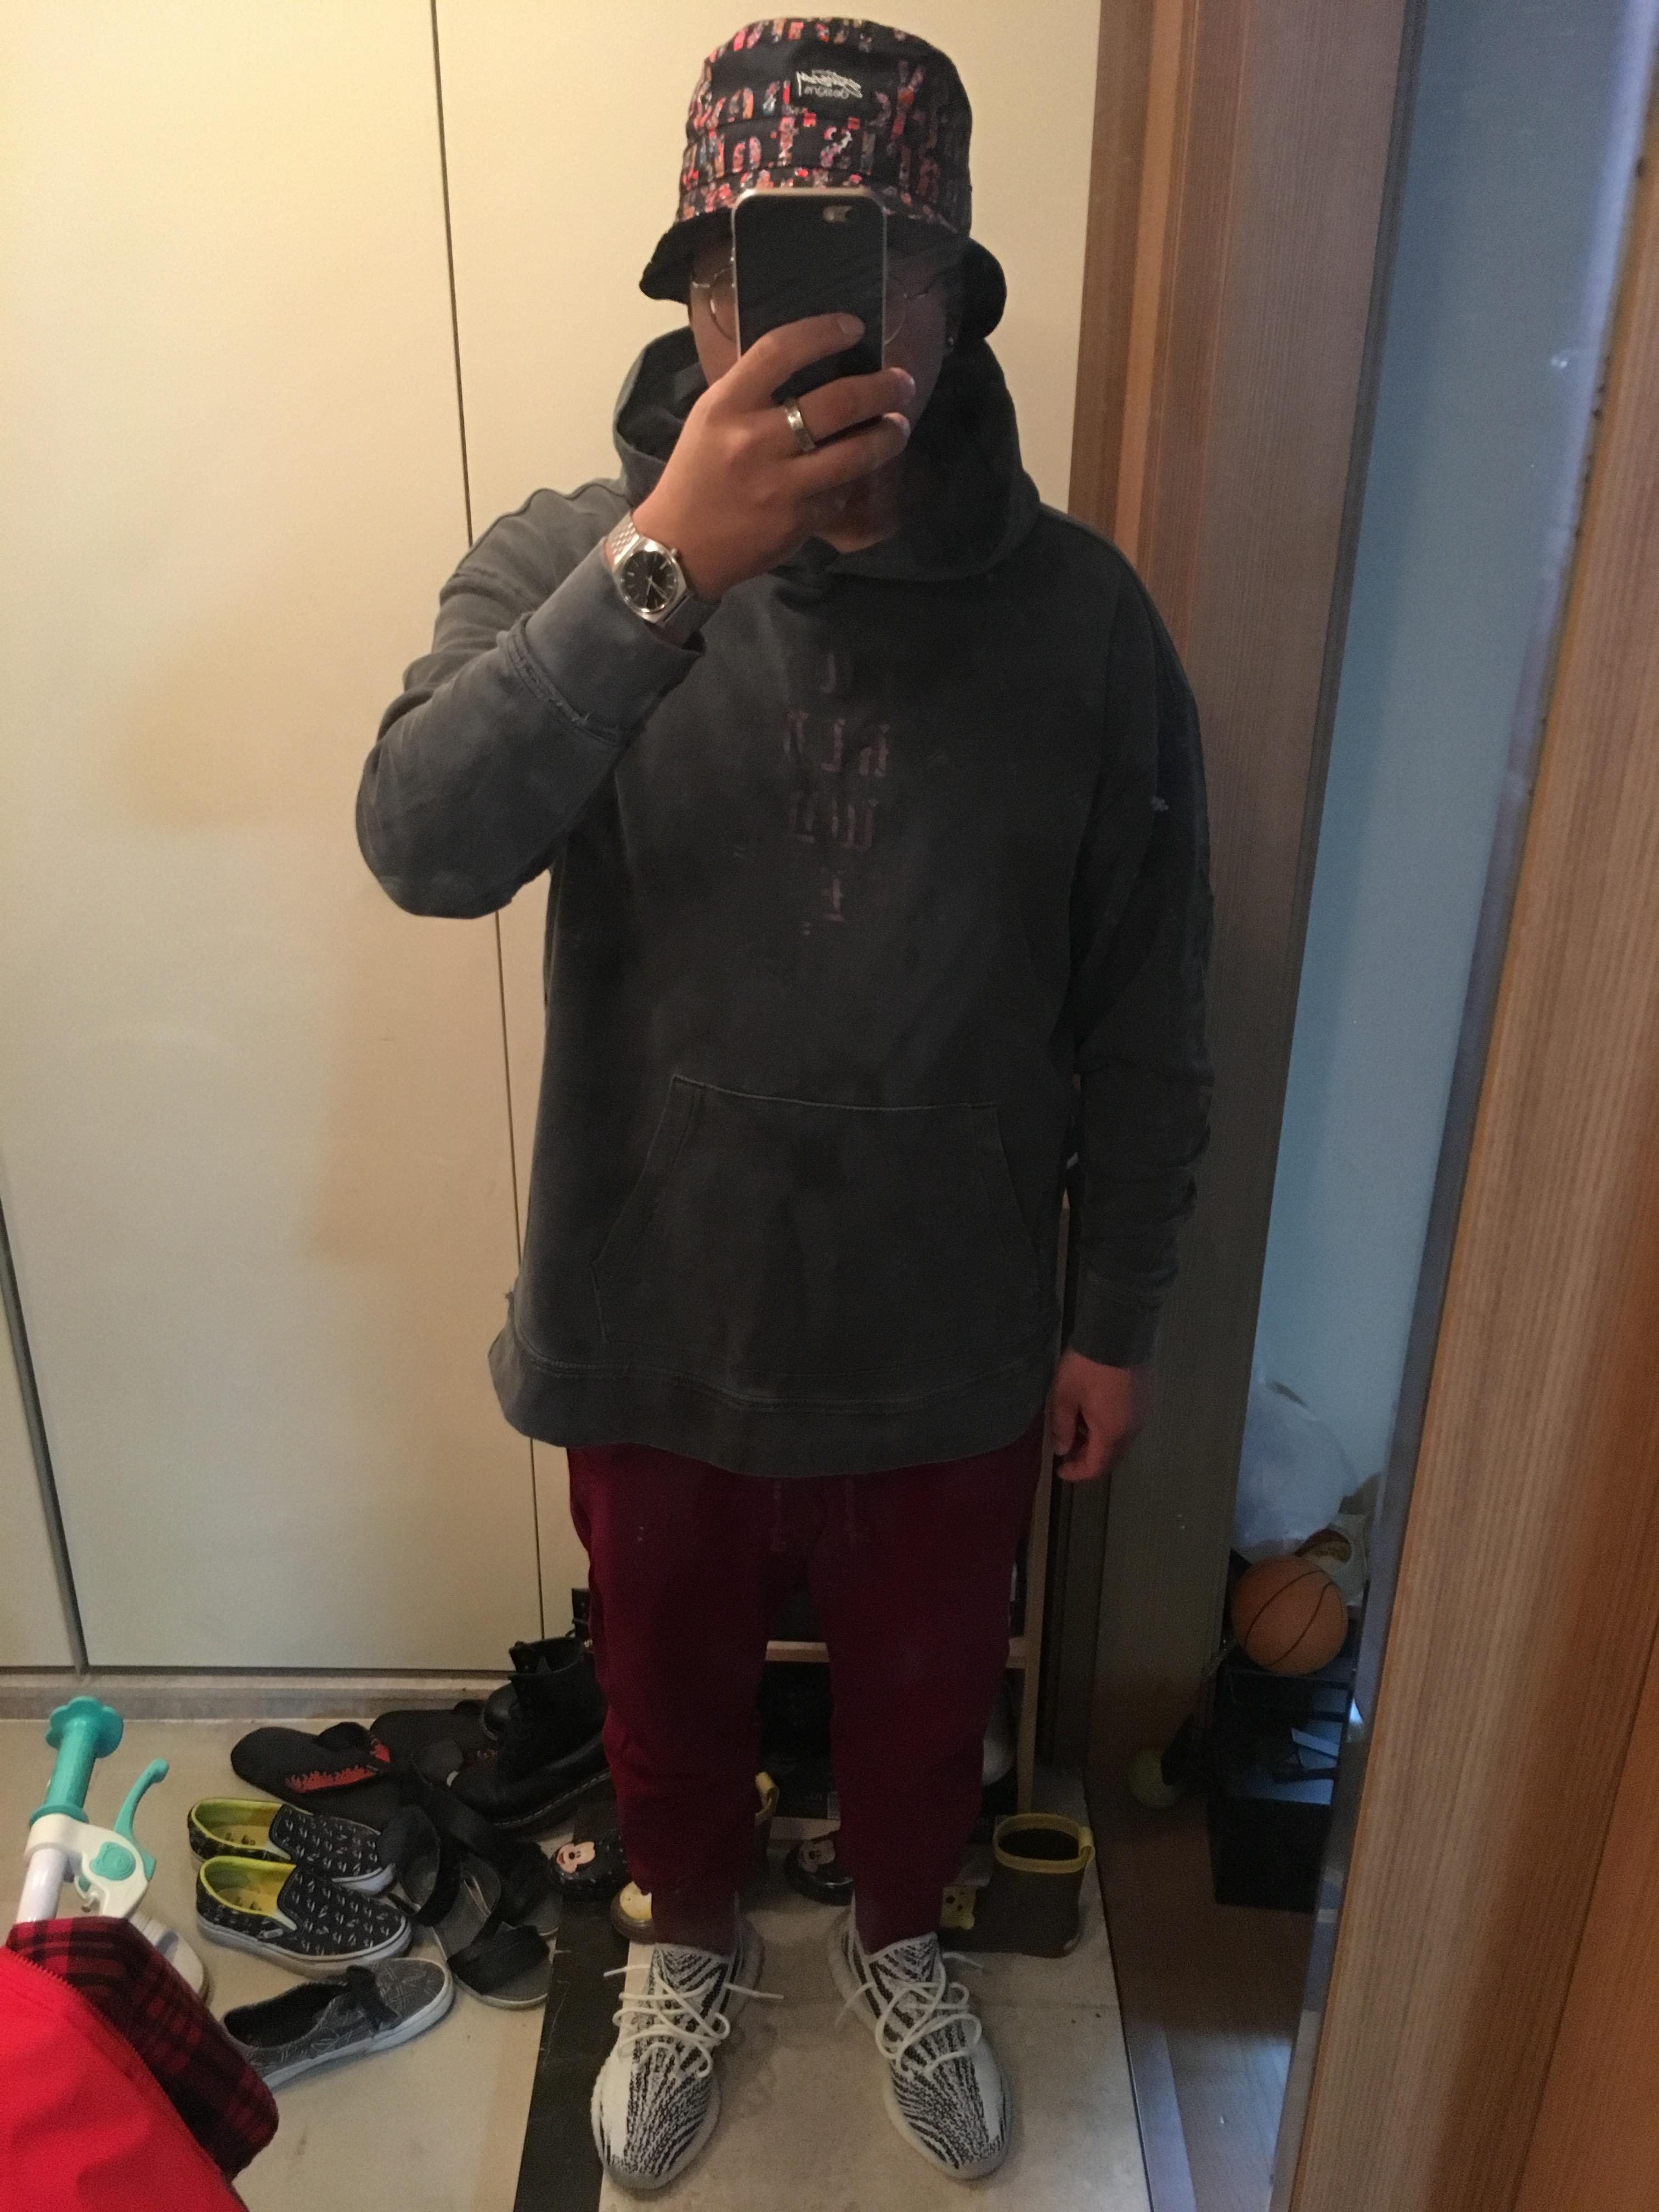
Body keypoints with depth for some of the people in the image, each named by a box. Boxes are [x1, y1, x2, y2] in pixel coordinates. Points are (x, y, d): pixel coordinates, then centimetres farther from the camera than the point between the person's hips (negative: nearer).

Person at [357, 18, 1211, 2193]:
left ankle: (898, 1933, 59)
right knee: (669, 1689, 25)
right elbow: (425, 846, -28)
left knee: (923, 1693, 25)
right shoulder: (570, 557, -11)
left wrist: (1119, 1315, 0)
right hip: (652, 1331, 0)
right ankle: (694, 1946, 59)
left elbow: (1144, 1014, -4)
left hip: (949, 1346, 1)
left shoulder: (1077, 612, -10)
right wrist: (667, 564, -38)